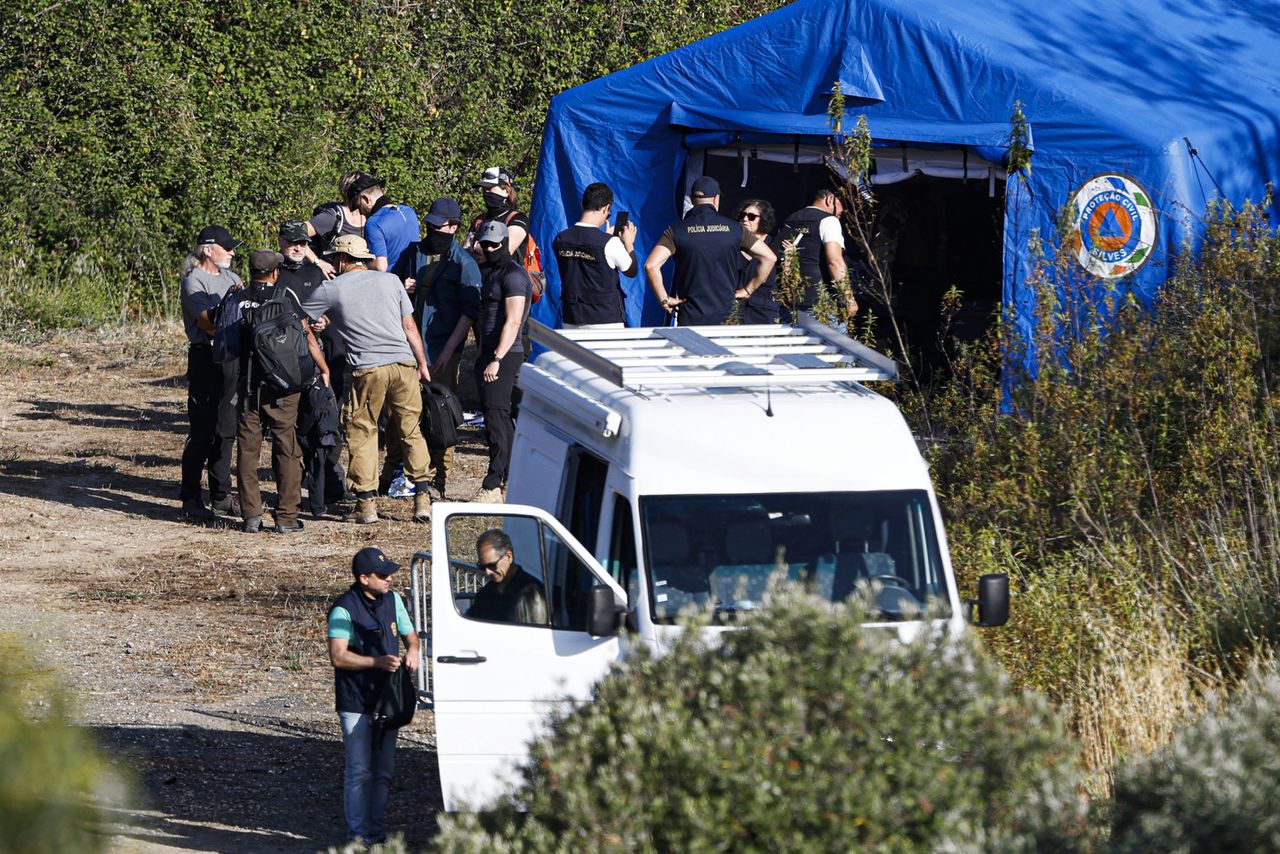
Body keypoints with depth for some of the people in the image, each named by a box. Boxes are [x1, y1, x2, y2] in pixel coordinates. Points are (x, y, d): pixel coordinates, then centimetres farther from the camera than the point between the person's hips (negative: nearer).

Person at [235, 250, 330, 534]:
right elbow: (307, 337, -2)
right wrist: (324, 370, 9)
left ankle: (251, 516, 6)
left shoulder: (238, 300, 3)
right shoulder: (285, 296, -4)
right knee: (286, 451, 5)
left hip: (246, 386, 2)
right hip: (282, 387, -2)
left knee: (247, 450, 8)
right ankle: (286, 518, 4)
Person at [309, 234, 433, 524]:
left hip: (366, 369, -3)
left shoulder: (332, 290, 2)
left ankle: (367, 502, 4)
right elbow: (409, 327, 10)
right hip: (403, 363, 3)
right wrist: (422, 363, 17)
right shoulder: (390, 281, 10)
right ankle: (422, 498, 5)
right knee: (411, 430, 10)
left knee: (361, 433, 8)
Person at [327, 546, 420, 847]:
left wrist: (412, 651, -3)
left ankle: (377, 832, 20)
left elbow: (409, 635, 21)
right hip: (356, 702, -6)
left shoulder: (393, 600, 8)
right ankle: (358, 836, 1)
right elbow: (338, 656, -19)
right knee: (359, 771, -5)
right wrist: (377, 662, -27)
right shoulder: (344, 609, -14)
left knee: (383, 771, 11)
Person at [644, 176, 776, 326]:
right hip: (727, 317, 1)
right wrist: (748, 290, 9)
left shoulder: (677, 231, -2)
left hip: (690, 319, -1)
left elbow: (651, 265, -13)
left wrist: (664, 300, -3)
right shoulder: (734, 229, 2)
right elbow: (769, 257, 2)